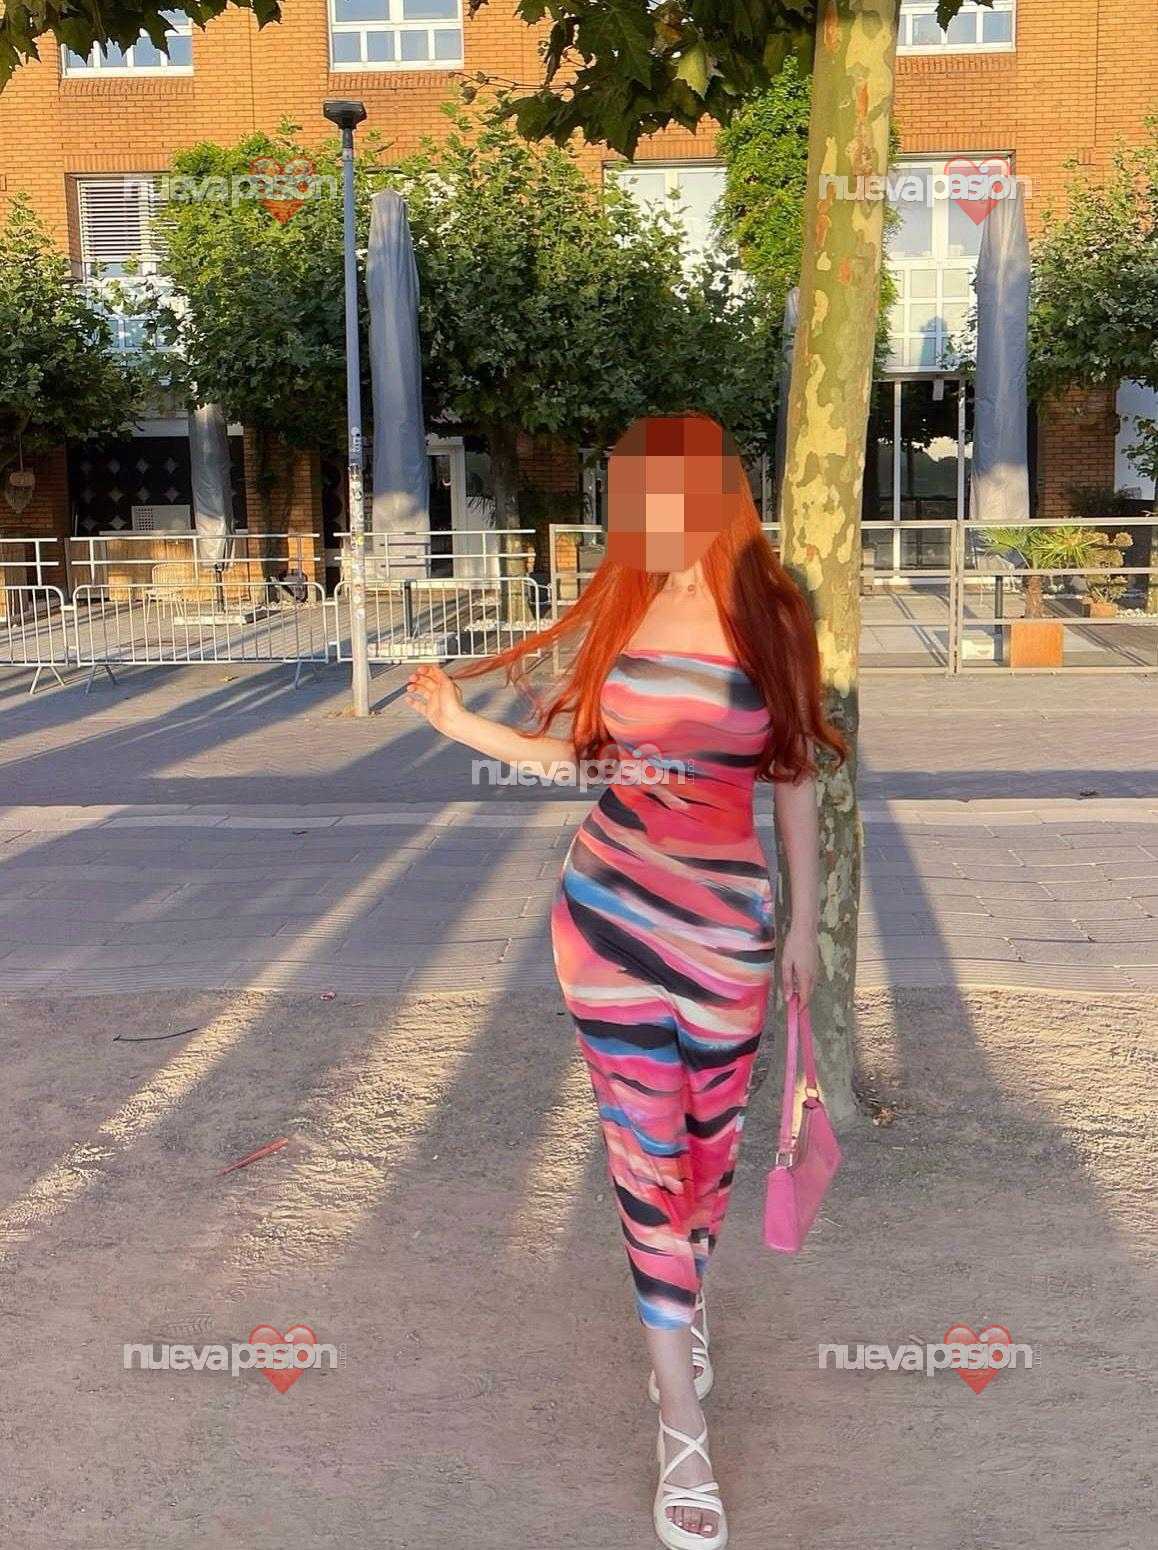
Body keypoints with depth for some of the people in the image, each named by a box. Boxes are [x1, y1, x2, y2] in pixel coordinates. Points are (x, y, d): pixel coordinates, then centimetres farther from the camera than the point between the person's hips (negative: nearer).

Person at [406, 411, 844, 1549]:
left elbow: (796, 784, 2)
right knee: (644, 1151, 2)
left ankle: (683, 1305, 43)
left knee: (708, 1138, 13)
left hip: (728, 920, -1)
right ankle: (681, 1422, 13)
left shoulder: (769, 614, -4)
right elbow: (579, 752, 10)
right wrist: (460, 724, 2)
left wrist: (804, 929, 4)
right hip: (608, 907, 1)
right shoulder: (617, 607, 2)